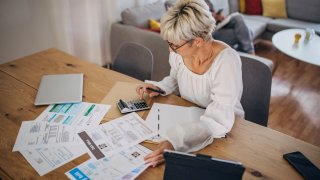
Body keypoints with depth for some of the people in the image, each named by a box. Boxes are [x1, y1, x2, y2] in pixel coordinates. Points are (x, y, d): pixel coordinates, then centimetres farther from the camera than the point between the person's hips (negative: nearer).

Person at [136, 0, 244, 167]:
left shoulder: (226, 60, -28)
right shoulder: (179, 51, -12)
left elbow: (218, 120, -35)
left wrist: (174, 141, -48)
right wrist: (160, 88, -10)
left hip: (223, 130, -5)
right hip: (189, 119, 5)